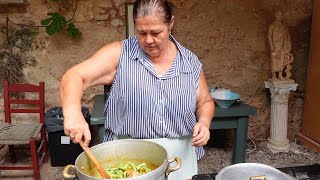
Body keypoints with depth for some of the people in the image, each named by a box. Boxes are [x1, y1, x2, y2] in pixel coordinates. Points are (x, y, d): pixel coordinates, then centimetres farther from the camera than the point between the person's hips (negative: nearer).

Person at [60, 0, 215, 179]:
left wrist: (204, 122, -12)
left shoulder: (191, 62, -2)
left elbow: (205, 102, 10)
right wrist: (72, 113, -34)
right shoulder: (120, 54, -10)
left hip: (180, 157, 3)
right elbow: (74, 76, -15)